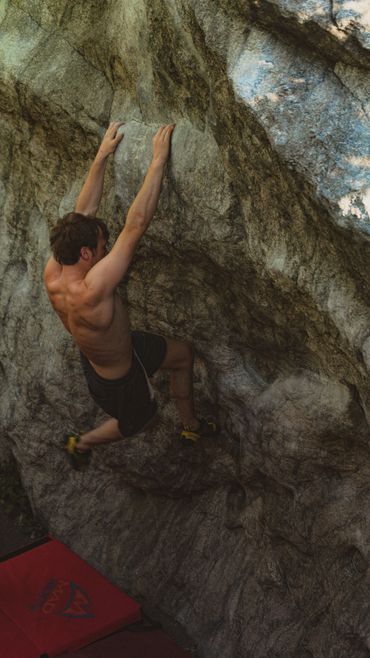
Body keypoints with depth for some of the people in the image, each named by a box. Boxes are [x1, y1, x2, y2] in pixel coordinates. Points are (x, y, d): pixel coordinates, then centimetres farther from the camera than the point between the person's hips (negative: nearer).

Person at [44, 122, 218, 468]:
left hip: (101, 349, 8)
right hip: (116, 379, -7)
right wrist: (159, 158, -42)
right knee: (140, 418, 27)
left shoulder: (53, 273, -23)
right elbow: (136, 224, -47)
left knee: (183, 353, 20)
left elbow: (83, 213, -12)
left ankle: (191, 426, 41)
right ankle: (82, 443, 49)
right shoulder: (90, 292, -45)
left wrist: (101, 156, -10)